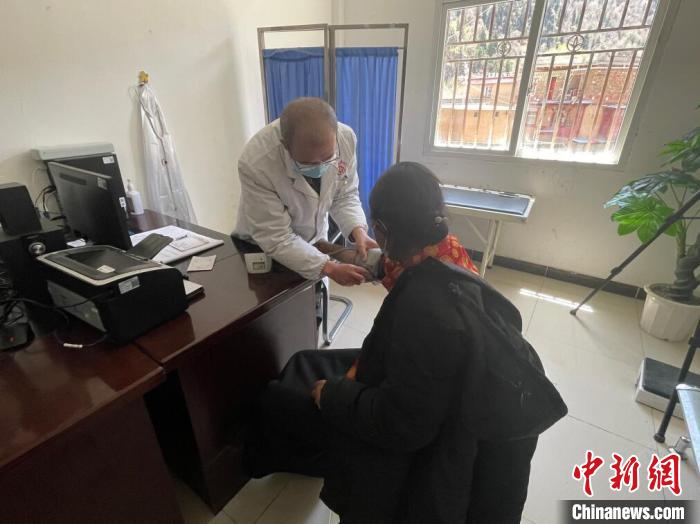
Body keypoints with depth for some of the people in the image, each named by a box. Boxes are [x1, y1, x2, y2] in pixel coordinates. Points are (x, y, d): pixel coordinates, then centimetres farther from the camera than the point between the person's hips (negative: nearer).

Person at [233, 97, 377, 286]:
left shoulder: (346, 137, -22)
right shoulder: (255, 163, -34)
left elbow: (345, 195, -9)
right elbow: (276, 239, -28)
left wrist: (358, 232, -27)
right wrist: (329, 268, -36)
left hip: (315, 241, 4)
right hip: (264, 251, -3)